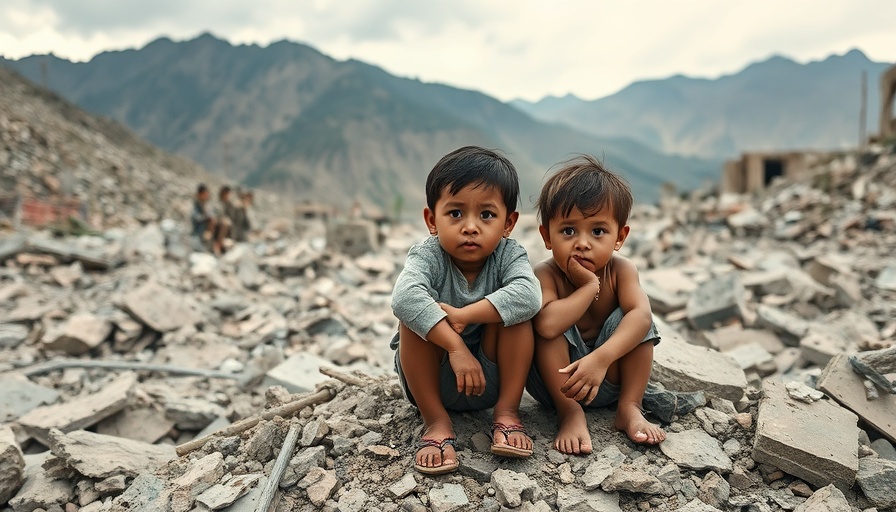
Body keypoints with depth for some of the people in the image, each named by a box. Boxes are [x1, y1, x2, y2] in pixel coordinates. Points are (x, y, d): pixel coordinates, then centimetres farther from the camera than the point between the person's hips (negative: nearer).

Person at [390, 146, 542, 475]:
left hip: (491, 378, 1)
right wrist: (455, 346, -44)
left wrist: (462, 315, -38)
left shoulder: (508, 255, -14)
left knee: (514, 310, -23)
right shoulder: (428, 256, -19)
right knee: (415, 319, -28)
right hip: (433, 380, 0)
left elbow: (529, 295, -36)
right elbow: (404, 297, -42)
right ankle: (436, 421, -17)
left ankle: (507, 412, -13)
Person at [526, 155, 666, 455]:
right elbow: (547, 325, -41)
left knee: (633, 319, -20)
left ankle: (629, 408, -13)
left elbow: (641, 315, -31)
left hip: (608, 380, 3)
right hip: (556, 381, -2)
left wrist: (601, 358, -45)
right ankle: (570, 413, -21)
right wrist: (590, 286, -32)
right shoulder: (545, 274, -20)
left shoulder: (621, 270, -11)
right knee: (548, 325, -29)